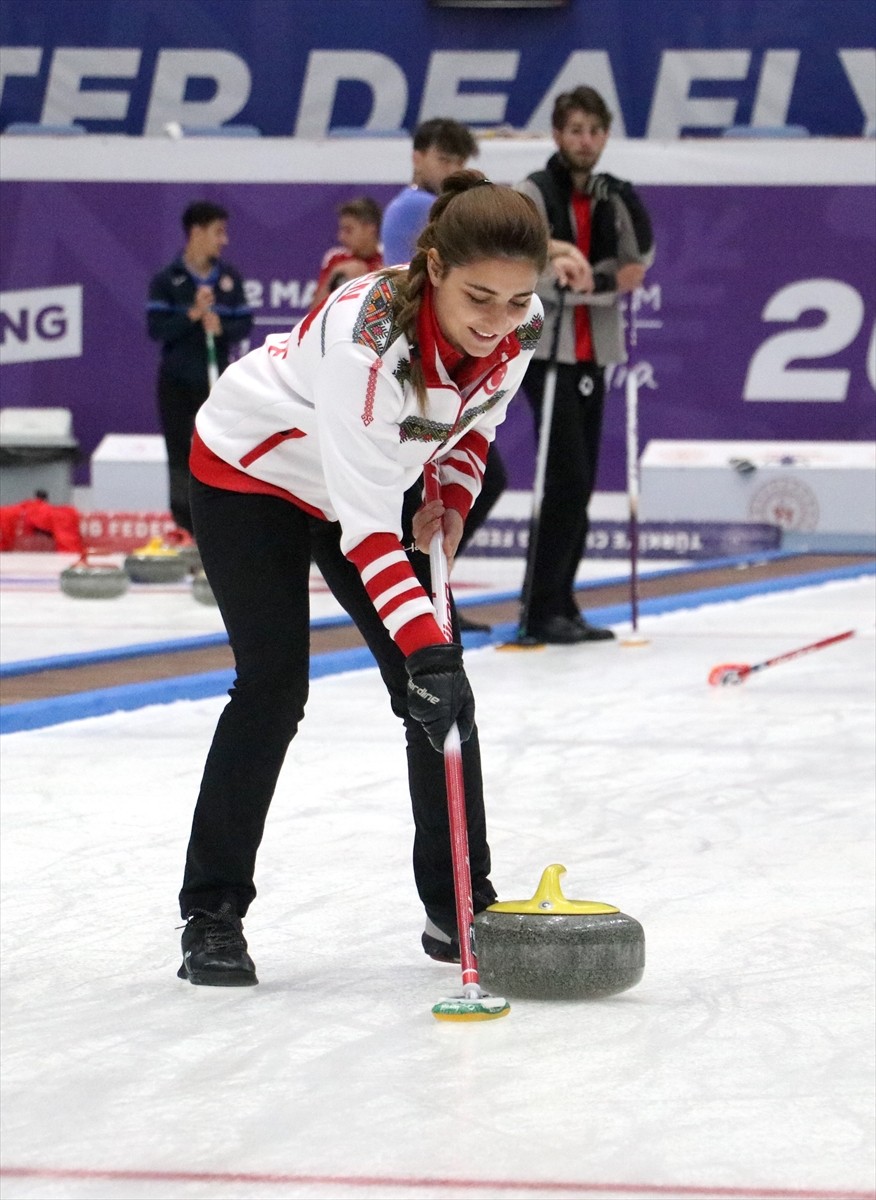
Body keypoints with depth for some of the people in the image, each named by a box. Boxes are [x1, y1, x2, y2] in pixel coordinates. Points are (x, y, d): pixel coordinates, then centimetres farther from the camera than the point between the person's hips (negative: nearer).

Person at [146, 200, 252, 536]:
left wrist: (222, 328, -18)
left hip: (217, 380, 2)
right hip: (177, 383, -2)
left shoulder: (230, 278, 4)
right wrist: (192, 315, -23)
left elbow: (245, 324, 3)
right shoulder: (166, 280, -5)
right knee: (181, 456, 3)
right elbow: (156, 328, -12)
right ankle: (183, 529, 10)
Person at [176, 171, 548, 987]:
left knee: (437, 686, -1)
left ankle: (460, 905, 9)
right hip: (251, 473, -6)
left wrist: (454, 498, -9)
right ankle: (211, 916, -5)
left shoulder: (520, 325, -21)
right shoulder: (366, 336, -41)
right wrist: (422, 642, -47)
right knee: (273, 684, -14)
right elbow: (366, 523, -41)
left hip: (363, 480, 6)